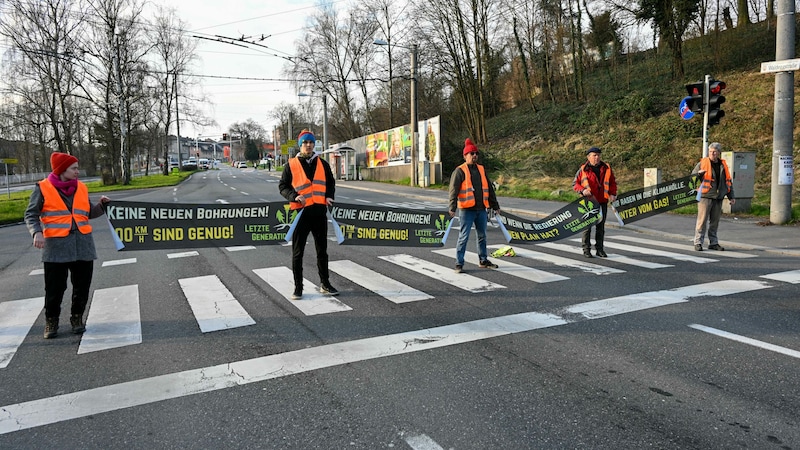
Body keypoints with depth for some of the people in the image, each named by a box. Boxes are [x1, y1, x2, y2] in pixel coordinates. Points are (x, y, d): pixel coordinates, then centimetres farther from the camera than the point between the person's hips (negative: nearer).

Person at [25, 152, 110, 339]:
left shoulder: (81, 187, 11)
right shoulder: (43, 188, -1)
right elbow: (31, 214, 1)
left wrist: (102, 205, -1)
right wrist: (37, 232, -15)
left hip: (82, 244, 4)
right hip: (56, 245, -4)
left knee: (82, 285, 8)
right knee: (55, 286, 2)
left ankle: (77, 318, 25)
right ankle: (51, 321, 20)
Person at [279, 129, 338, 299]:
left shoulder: (322, 164, 9)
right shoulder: (292, 165, 0)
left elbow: (331, 182, 18)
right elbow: (283, 186, 1)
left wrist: (329, 196, 0)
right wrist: (294, 196, -16)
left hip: (320, 212, 3)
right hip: (301, 212, -2)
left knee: (322, 250, 11)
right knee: (297, 252, 3)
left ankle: (325, 284, 23)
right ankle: (298, 287, 13)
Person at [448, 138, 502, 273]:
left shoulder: (481, 170, 14)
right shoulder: (460, 171, -4)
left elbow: (489, 189, 20)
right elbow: (453, 190, -12)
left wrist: (495, 205, 19)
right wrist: (452, 208, -21)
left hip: (481, 209, 6)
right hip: (467, 210, -6)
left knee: (482, 236, 14)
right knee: (464, 237, -4)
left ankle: (483, 261, 27)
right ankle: (459, 264, 2)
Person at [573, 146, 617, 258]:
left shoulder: (606, 168, 7)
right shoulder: (583, 170, -2)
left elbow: (613, 182, 15)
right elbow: (575, 184, 2)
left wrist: (612, 194, 0)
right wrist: (582, 190, -17)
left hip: (603, 202, 3)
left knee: (601, 226, 10)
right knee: (587, 226, 0)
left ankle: (599, 249, 19)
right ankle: (586, 249, 8)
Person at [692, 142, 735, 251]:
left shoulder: (723, 165, 13)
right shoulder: (702, 163, 0)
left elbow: (728, 182, 20)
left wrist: (731, 197, 17)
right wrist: (699, 173, -19)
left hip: (718, 198, 5)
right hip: (705, 197, -4)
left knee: (715, 221, 9)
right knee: (702, 220, -7)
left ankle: (713, 243, 17)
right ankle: (698, 243, -3)